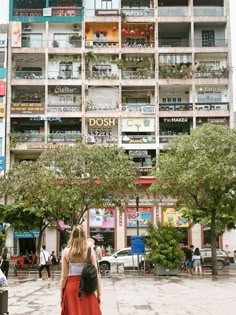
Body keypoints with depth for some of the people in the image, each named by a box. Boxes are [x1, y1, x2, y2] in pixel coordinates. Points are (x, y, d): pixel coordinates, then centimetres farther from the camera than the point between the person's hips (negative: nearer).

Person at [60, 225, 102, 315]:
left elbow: (64, 276, -3)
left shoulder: (66, 252, -3)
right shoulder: (90, 251, -3)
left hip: (71, 287, 0)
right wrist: (98, 293, 4)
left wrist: (61, 294, 6)